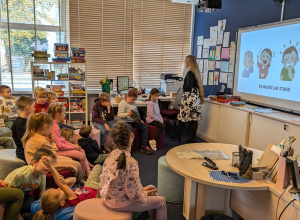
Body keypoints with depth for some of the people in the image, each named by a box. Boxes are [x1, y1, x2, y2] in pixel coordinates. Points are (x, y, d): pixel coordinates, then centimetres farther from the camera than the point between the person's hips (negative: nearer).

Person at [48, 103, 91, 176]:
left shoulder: (55, 124, 9)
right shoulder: (54, 127, -23)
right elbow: (59, 145, -24)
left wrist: (71, 144, 6)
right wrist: (73, 147, -14)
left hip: (61, 147, 11)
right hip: (57, 151, -11)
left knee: (82, 151, 10)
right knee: (82, 156, -14)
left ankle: (88, 171, 9)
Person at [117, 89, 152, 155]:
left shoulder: (134, 103, 16)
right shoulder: (123, 103, -8)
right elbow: (119, 114, -17)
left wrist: (139, 120, 16)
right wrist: (127, 114, -33)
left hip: (134, 121, 8)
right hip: (126, 121, -7)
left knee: (145, 127, -9)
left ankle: (144, 147, -8)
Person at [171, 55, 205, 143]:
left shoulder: (190, 73, -15)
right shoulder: (196, 72, 10)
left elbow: (189, 87, -20)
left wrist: (183, 86, -3)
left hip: (189, 98, -8)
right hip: (196, 98, 8)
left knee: (182, 117, 5)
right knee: (194, 118, 8)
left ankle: (178, 135, 17)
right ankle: (192, 138, 14)